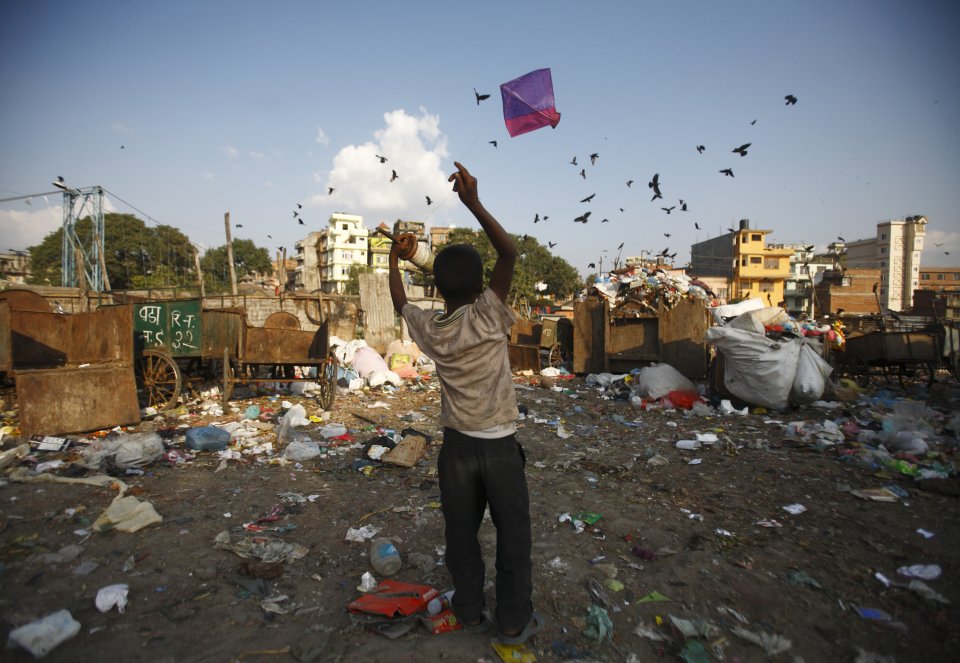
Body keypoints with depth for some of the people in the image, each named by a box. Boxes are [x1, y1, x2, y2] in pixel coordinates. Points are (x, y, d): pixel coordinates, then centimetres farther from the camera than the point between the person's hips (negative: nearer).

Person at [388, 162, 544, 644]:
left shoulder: (429, 328, -5)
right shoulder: (488, 317, -17)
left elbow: (399, 300, 16)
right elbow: (509, 252, -19)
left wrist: (394, 259, 30)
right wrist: (472, 202, -22)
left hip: (457, 445, 4)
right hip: (500, 444, -3)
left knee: (461, 532, 18)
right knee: (513, 533, 13)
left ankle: (469, 612, 34)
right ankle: (514, 621, 26)